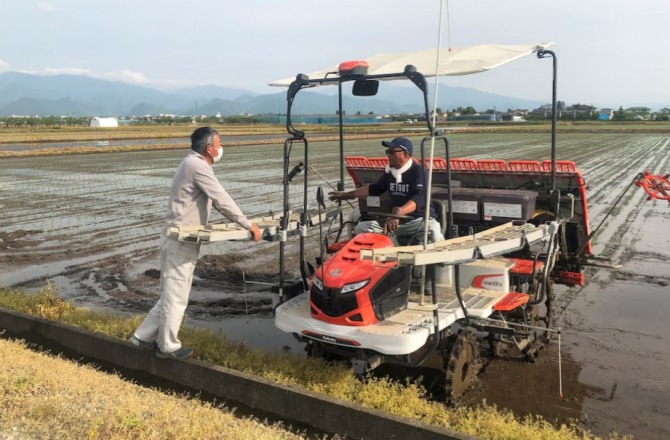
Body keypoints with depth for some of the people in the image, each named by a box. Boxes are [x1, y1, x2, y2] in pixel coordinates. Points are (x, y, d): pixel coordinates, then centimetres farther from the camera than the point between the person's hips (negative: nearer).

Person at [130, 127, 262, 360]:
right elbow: (222, 200, -18)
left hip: (178, 238, 10)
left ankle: (144, 337, 26)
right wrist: (248, 225, -10)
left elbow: (215, 200, 19)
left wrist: (241, 221, 17)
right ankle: (168, 347, 15)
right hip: (181, 240, -10)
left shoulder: (193, 162, 16)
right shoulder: (198, 166, -16)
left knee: (171, 294, 18)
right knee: (176, 296, 2)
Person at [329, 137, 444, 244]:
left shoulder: (418, 171, -12)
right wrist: (347, 194, 28)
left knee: (434, 234, -39)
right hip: (396, 220, 6)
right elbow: (374, 189, 26)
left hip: (420, 219, -6)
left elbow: (419, 198, -28)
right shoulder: (389, 171, 9)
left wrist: (399, 211, -46)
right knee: (360, 229, -7)